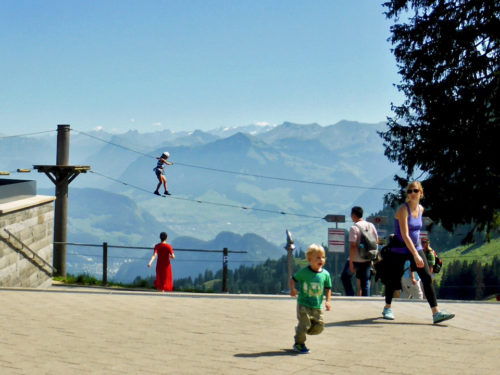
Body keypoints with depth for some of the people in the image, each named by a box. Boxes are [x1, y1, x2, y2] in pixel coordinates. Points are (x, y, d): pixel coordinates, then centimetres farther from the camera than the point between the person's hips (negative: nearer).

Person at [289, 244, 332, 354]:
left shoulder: (325, 274, -1)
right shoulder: (303, 272, -9)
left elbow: (328, 288, 8)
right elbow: (292, 279, 3)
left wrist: (328, 301, -3)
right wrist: (292, 289, -14)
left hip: (317, 306, 4)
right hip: (303, 304, -4)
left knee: (319, 327, 5)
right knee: (304, 323, -9)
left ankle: (300, 331, 30)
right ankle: (299, 343, 14)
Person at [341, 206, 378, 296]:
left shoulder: (354, 228, -15)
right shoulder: (371, 226, 5)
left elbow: (352, 246, -19)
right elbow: (376, 241, 12)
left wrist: (350, 262, -17)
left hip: (356, 260, -5)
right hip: (367, 260, 5)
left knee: (345, 276, 16)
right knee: (366, 282, 10)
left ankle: (350, 296, 8)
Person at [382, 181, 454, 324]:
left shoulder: (421, 209, 4)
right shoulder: (403, 209, -18)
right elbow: (405, 235, -27)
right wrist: (415, 255, -33)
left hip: (416, 248, 5)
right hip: (400, 250, -5)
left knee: (427, 278, -8)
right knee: (393, 280, 7)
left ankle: (436, 313, -13)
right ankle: (387, 308, 29)